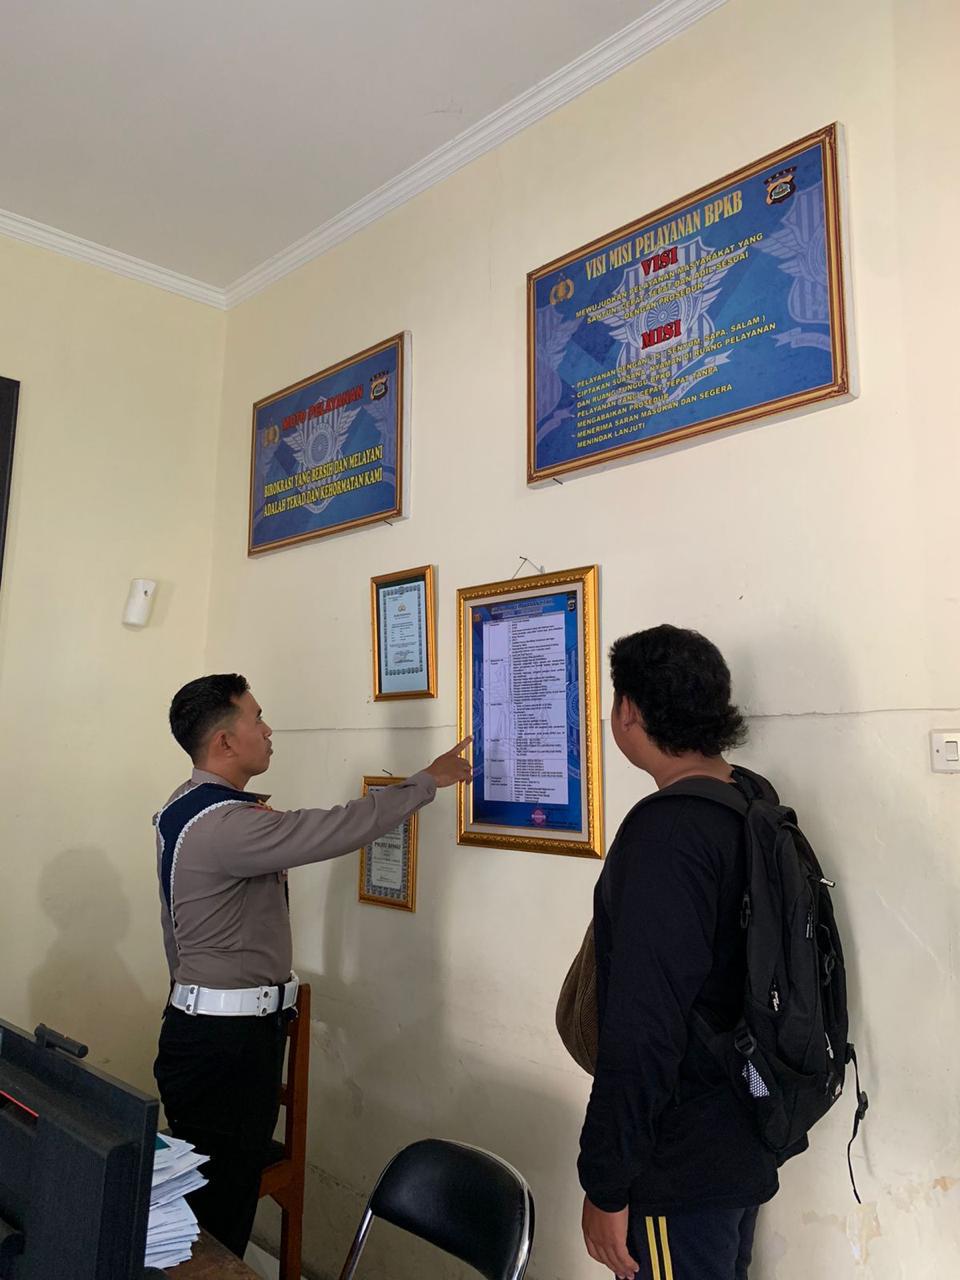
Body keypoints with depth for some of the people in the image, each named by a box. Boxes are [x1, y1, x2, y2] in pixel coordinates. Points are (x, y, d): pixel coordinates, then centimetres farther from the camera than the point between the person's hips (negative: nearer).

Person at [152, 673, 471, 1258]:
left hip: (210, 1022, 10)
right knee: (221, 1206, 4)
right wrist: (429, 780, -15)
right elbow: (341, 828, -25)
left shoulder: (188, 806, 8)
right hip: (227, 1039, -10)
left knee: (220, 1193, 19)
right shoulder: (225, 824, -25)